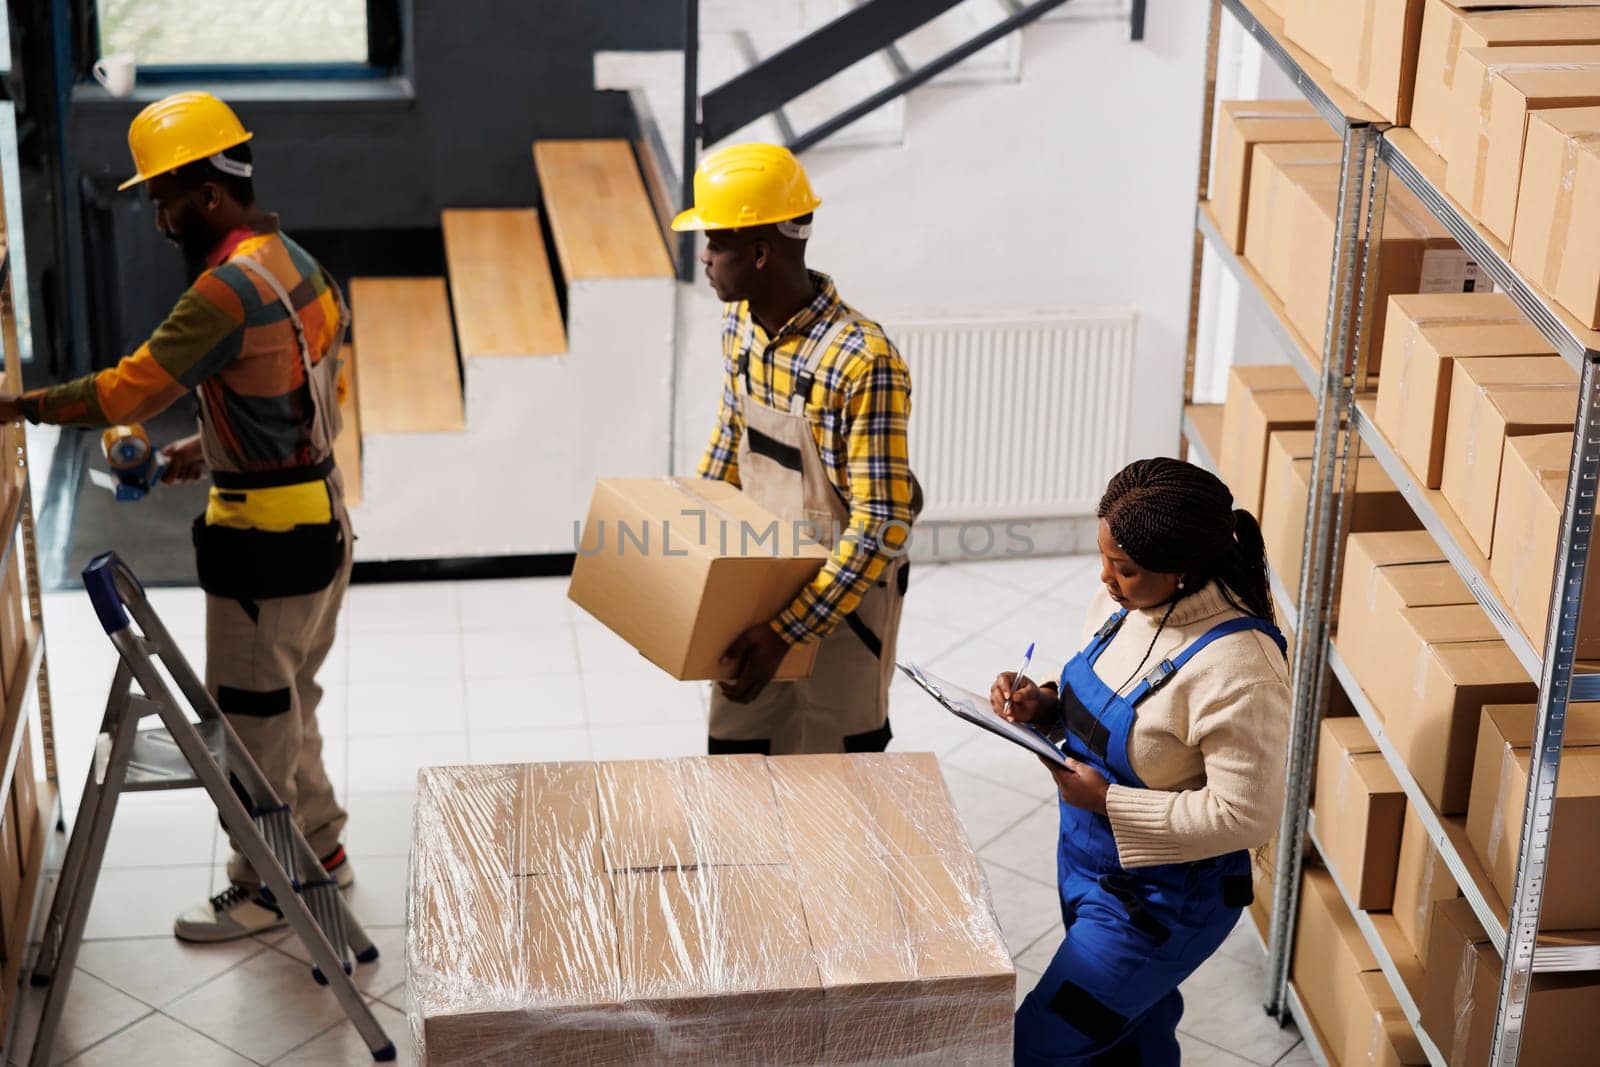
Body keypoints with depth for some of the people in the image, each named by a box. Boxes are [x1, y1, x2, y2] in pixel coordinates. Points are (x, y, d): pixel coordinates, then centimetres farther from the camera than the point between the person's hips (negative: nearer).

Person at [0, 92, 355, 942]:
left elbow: (128, 390, -23)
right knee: (288, 703, 22)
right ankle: (319, 847, 35)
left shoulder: (228, 290, -23)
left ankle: (262, 889, 16)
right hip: (320, 516, 10)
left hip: (267, 536, -10)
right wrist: (207, 447, 12)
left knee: (252, 715, 4)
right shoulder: (292, 262, 8)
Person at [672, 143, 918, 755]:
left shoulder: (863, 363, -29)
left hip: (841, 596, -7)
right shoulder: (740, 325, -4)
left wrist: (787, 631, -32)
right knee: (734, 749, 16)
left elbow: (881, 528, -29)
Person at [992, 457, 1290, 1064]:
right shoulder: (1124, 604, -6)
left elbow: (1246, 815, -27)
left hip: (1161, 899, -8)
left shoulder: (1238, 670, -31)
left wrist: (1108, 801, -26)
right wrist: (1044, 705, -9)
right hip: (1087, 861, 8)